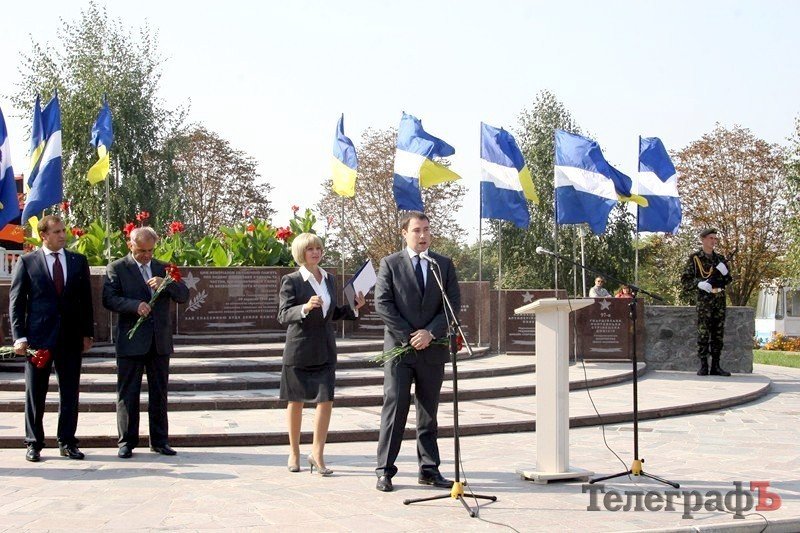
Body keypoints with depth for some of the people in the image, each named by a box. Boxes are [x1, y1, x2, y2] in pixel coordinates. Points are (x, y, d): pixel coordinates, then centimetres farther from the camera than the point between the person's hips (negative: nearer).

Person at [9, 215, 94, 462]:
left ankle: (67, 442, 16)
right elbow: (16, 301, 1)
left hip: (71, 337, 2)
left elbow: (86, 299, 11)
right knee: (35, 393, 5)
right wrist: (19, 337, -7)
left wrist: (87, 333, 6)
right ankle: (34, 443, 16)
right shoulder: (27, 262, 2)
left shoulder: (79, 261, 9)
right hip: (38, 337, -2)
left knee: (70, 392, 6)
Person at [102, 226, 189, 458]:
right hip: (131, 341, -3)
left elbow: (184, 295, 5)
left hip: (160, 342, 4)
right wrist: (135, 305, -23)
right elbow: (109, 299, -9)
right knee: (127, 394, 3)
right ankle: (127, 442, 12)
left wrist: (166, 283, -13)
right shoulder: (117, 268, 1)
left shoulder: (164, 269, 13)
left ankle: (159, 441, 18)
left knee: (159, 393, 9)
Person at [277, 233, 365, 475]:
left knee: (326, 400, -5)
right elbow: (283, 315, -16)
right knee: (296, 401, 9)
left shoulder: (329, 279, 9)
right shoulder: (291, 280, -8)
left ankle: (317, 454, 3)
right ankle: (294, 452, 24)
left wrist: (353, 307, 2)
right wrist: (305, 308, -32)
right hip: (299, 348, -4)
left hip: (325, 349, 4)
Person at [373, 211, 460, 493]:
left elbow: (454, 303, 3)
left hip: (433, 350, 3)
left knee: (429, 412, 9)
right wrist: (408, 336, -11)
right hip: (399, 347, -3)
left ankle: (429, 469, 15)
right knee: (394, 409, -4)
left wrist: (430, 332, -9)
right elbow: (382, 304, -5)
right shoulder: (390, 264, 3)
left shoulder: (444, 264, 10)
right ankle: (384, 470, 2)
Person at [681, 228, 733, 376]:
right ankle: (703, 366, -1)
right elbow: (685, 281, -2)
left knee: (718, 333, 5)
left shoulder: (720, 258, 16)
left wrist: (724, 273, -3)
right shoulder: (695, 258, 2)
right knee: (703, 333, -6)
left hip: (720, 299, 5)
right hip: (704, 299, -5)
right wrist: (700, 284, -19)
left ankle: (715, 366, 10)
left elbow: (728, 279, 19)